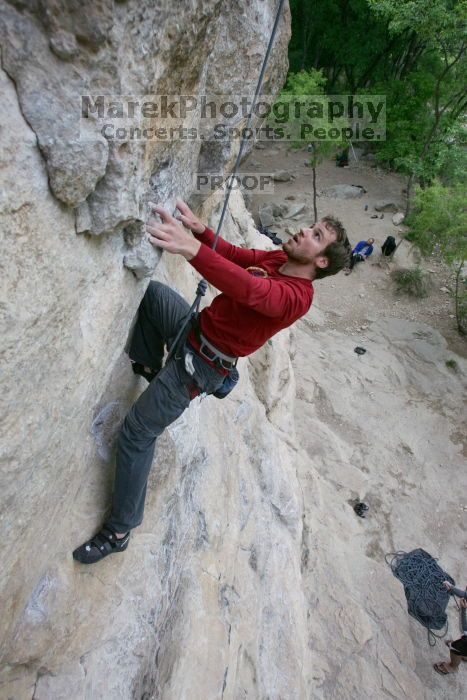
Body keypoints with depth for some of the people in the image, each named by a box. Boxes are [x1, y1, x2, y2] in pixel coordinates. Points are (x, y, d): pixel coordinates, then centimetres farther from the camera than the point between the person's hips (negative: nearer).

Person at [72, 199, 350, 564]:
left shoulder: (298, 294, -26)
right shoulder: (280, 258, 0)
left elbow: (251, 290, -44)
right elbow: (234, 254, 6)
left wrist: (192, 248, -54)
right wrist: (200, 229, -12)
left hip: (199, 365, -8)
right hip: (194, 325, 9)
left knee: (137, 434, -5)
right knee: (153, 290, 22)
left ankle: (119, 531, 14)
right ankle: (150, 366, 31)